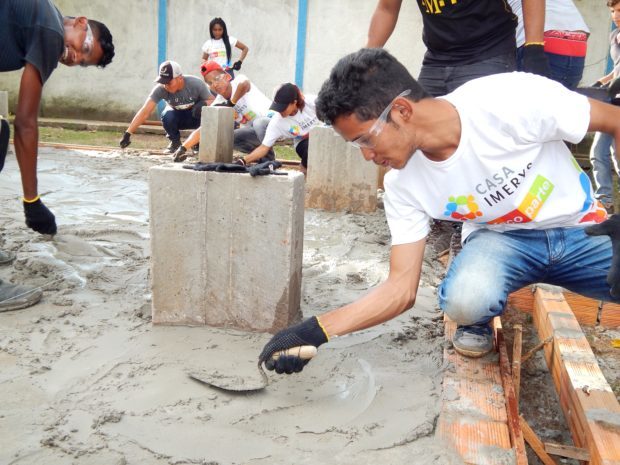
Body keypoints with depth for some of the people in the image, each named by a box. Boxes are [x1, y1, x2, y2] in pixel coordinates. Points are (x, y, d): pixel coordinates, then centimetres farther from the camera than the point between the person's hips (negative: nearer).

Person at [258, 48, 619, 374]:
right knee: (465, 300, -33)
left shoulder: (515, 99, -28)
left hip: (582, 230, -1)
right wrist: (316, 331, -21)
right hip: (502, 237, 1)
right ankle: (477, 320, 4)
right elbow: (402, 289, -12)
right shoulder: (403, 185, -14)